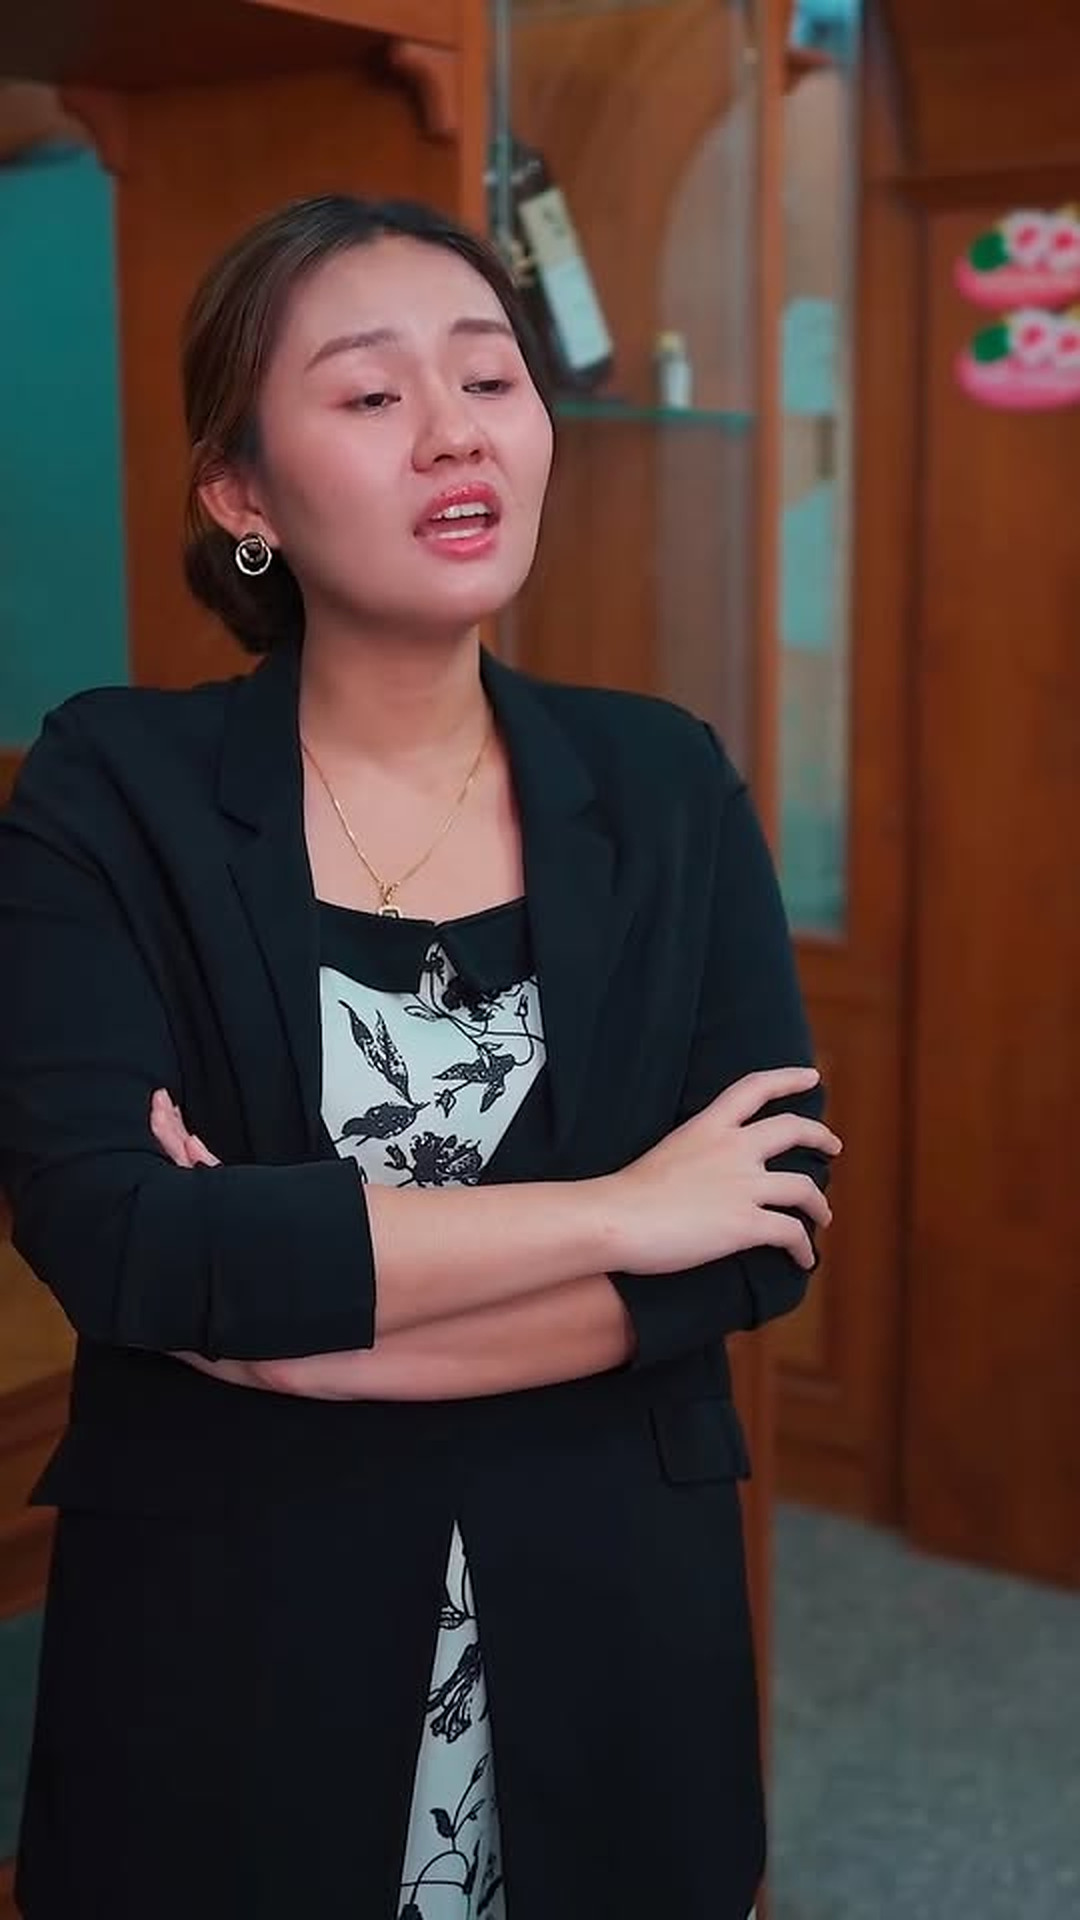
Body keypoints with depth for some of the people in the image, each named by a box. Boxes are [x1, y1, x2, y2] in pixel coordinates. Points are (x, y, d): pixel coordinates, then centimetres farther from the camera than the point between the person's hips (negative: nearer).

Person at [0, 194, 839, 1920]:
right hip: (227, 1638, -2)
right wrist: (615, 1212, -18)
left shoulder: (668, 786, -2)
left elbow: (765, 1240, -9)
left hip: (605, 1619, 2)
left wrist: (291, 1300, -18)